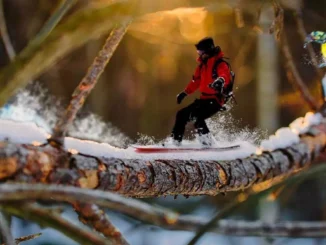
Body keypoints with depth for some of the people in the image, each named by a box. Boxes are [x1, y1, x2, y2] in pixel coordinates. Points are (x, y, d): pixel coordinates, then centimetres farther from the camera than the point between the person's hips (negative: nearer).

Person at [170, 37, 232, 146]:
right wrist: (184, 93, 33)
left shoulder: (220, 64, -14)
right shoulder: (202, 65, 12)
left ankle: (207, 141, -26)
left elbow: (225, 75, -36)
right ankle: (175, 141, 17)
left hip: (215, 100, -9)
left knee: (195, 115, -29)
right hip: (204, 98, 9)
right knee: (181, 114, 8)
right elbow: (196, 80, 26)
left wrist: (221, 80, -60)